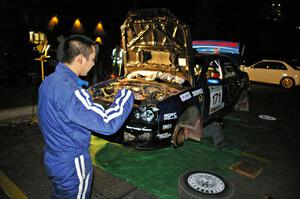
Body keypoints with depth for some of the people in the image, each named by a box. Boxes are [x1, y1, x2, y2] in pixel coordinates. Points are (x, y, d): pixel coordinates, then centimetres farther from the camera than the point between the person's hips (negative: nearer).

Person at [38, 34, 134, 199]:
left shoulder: (50, 80, -1)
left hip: (53, 158, 8)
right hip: (71, 165, -8)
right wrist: (126, 94, -19)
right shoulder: (68, 90, -32)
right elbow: (108, 123, -33)